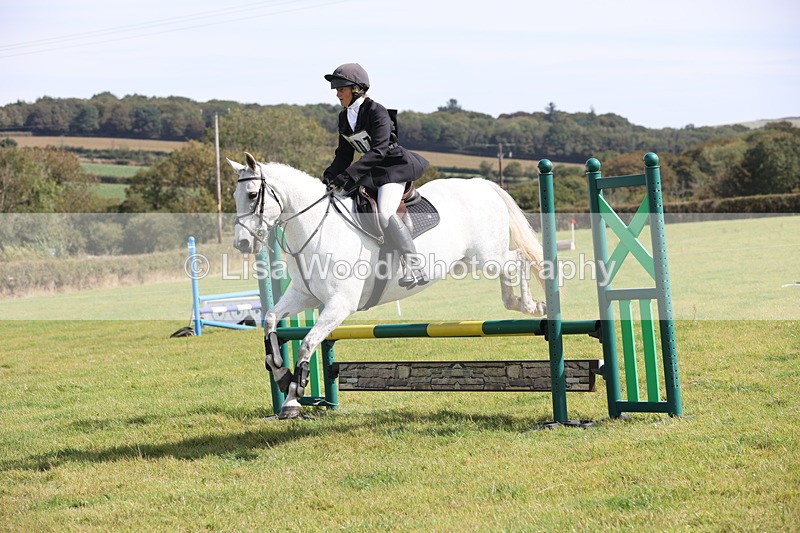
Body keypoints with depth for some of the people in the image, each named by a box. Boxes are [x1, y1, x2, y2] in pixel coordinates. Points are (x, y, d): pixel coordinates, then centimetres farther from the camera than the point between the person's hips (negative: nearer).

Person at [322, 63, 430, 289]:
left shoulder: (376, 112, -17)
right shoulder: (344, 117, 8)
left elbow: (378, 151, -26)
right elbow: (344, 153, 11)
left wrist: (348, 174, -33)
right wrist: (330, 176, -8)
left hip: (394, 167, -9)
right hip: (370, 172, 9)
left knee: (384, 213, -29)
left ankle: (414, 267, -31)